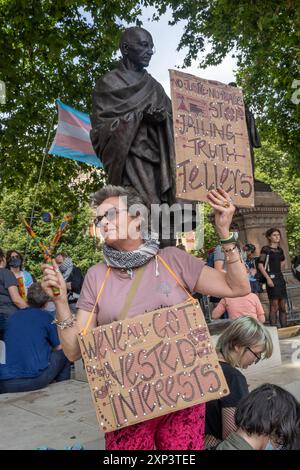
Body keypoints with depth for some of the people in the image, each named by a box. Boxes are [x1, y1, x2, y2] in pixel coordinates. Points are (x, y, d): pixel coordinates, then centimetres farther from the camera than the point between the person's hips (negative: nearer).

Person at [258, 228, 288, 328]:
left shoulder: (280, 250, 12)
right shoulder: (265, 249, -6)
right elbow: (260, 265, -12)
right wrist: (268, 278, -17)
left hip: (280, 278, 7)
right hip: (272, 278, -7)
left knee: (282, 306, 8)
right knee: (274, 306, -7)